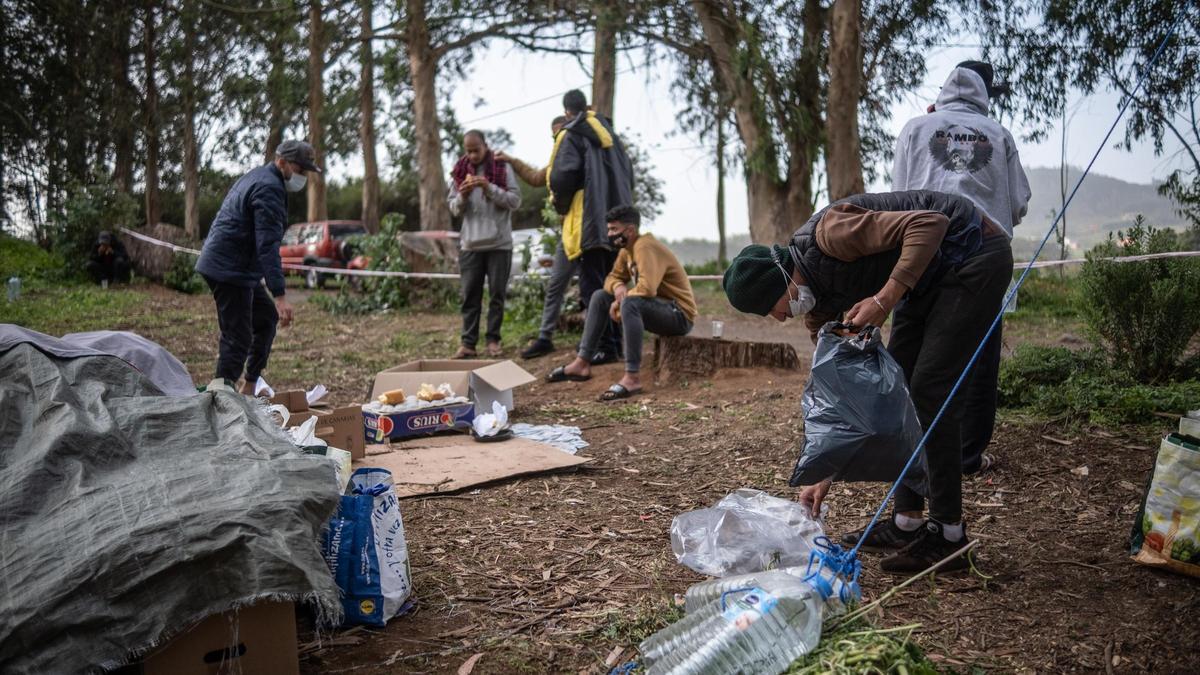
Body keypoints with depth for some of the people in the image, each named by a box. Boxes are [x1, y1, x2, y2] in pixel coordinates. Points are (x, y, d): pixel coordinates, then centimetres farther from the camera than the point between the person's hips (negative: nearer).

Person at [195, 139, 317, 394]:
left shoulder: (256, 177, 16)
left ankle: (250, 387, 25)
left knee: (267, 317, 20)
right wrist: (279, 295, -30)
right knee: (238, 338, -8)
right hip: (230, 270, -11)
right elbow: (268, 245, -25)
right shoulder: (269, 188, -17)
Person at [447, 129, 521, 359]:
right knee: (470, 295, 2)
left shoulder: (503, 167, -1)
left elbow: (515, 200, -5)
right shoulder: (460, 171, 8)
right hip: (470, 244, 2)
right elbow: (453, 208, 10)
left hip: (499, 243, -2)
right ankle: (468, 342, 4)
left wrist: (490, 188, -17)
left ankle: (493, 339, 12)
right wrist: (462, 196, -12)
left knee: (497, 294, 3)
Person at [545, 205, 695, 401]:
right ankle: (582, 363, 6)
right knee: (600, 297, 9)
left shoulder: (645, 247, -22)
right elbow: (614, 277, 15)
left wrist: (619, 303, -19)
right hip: (658, 308, 10)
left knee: (630, 303, -36)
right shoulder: (627, 249, 6)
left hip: (679, 314, -10)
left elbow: (646, 288, -34)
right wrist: (617, 287, -10)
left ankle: (633, 377, -33)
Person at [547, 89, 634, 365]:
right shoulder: (609, 134, 17)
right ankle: (617, 341, 20)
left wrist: (561, 206, -1)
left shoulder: (571, 136, -5)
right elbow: (628, 174, 20)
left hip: (589, 223, -7)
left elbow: (562, 176, -17)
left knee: (592, 287, -5)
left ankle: (605, 348, -9)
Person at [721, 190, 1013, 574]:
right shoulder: (816, 304, 1)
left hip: (976, 257, -9)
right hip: (932, 280, 9)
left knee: (929, 393, -13)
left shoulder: (827, 233, -25)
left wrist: (885, 299, -33)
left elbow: (931, 223, -29)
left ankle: (948, 536, -5)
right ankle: (907, 523, 15)